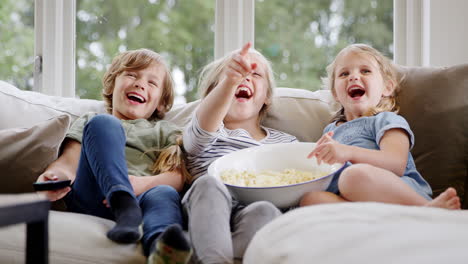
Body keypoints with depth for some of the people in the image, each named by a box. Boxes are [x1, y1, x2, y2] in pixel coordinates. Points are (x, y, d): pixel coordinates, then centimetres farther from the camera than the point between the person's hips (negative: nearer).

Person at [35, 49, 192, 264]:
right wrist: (53, 175, -15)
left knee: (166, 194, -35)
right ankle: (125, 206, -43)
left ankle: (159, 246, -68)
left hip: (141, 197, 0)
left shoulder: (165, 131, 30)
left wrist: (144, 183, -15)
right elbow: (69, 162, 12)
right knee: (104, 124, -21)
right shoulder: (89, 122, 32)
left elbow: (178, 176, 9)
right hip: (90, 199, 0)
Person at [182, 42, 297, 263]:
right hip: (209, 211, -1)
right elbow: (204, 125, -7)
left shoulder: (286, 143, 29)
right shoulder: (198, 135, 19)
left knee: (265, 211, -34)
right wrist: (230, 81, -27)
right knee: (208, 184, -34)